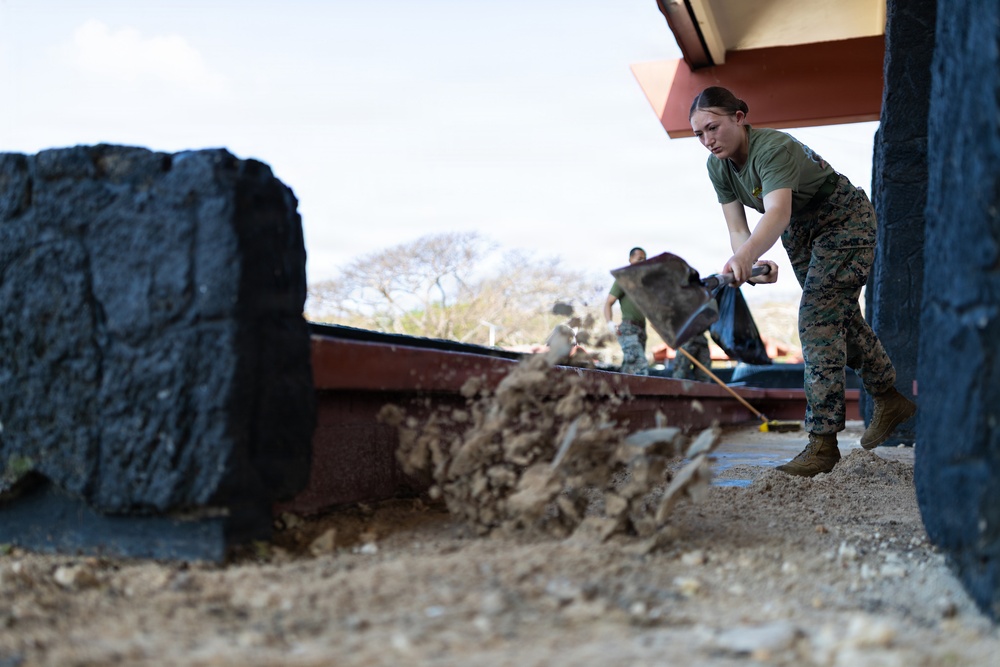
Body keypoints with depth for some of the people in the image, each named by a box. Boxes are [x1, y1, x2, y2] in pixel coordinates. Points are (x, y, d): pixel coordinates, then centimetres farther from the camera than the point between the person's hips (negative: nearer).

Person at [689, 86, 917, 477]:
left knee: (819, 319, -20)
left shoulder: (774, 148, -34)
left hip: (845, 222, -9)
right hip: (803, 233, 9)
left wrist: (746, 256, -68)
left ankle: (823, 442, -21)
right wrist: (750, 262, -36)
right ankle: (890, 400, 38)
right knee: (841, 317, 18)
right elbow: (737, 229, -14)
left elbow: (778, 213, -50)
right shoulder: (719, 167, -11)